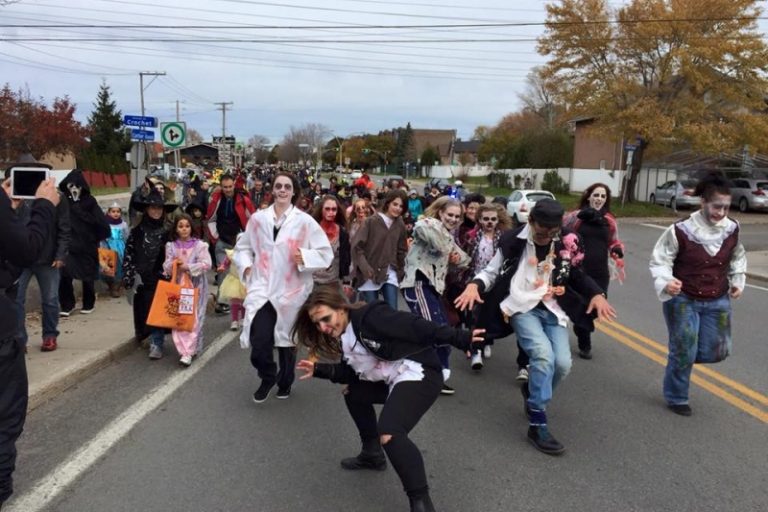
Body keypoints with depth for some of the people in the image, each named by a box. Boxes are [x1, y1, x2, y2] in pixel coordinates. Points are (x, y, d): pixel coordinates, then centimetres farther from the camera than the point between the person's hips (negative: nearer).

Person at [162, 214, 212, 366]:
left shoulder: (199, 245, -3)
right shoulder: (171, 246, 7)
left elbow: (206, 264, -10)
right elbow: (166, 267, 6)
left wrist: (188, 267, -18)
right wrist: (173, 265, -15)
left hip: (195, 286, -3)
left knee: (194, 319, -6)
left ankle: (189, 352, -7)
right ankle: (185, 349, 5)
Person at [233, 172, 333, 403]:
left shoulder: (305, 221, -5)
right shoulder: (257, 218, 3)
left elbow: (326, 254, -4)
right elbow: (242, 246, 16)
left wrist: (304, 257, -20)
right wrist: (246, 266, -1)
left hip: (291, 290, -1)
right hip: (262, 287, 1)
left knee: (287, 340, 14)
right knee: (259, 341, -13)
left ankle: (285, 381, 40)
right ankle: (267, 377, 17)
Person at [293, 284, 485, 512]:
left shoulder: (370, 316, -19)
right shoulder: (343, 336, 11)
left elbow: (416, 327, -24)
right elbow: (350, 373, 16)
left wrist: (459, 339, -28)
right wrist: (318, 370, 4)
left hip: (419, 374, -11)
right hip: (394, 380, 11)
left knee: (389, 433, -28)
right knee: (353, 392, 25)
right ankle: (372, 454, 37)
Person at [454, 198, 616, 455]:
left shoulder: (567, 243, 2)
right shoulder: (513, 241, -7)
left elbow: (577, 275, 16)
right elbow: (492, 271, 2)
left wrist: (596, 294, -2)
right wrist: (475, 285, -18)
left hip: (553, 309, 4)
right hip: (522, 307, -4)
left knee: (562, 362, -11)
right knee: (543, 353, -26)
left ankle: (532, 391, 25)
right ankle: (538, 425, -16)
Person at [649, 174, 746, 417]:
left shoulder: (732, 228, -4)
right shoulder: (681, 230, -21)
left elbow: (737, 258, 16)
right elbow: (660, 260, -13)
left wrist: (738, 281, 7)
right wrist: (666, 282, -30)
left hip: (717, 301, 5)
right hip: (683, 300, -5)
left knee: (716, 352, 3)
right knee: (683, 352, -1)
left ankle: (686, 354, 37)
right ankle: (676, 398, 21)